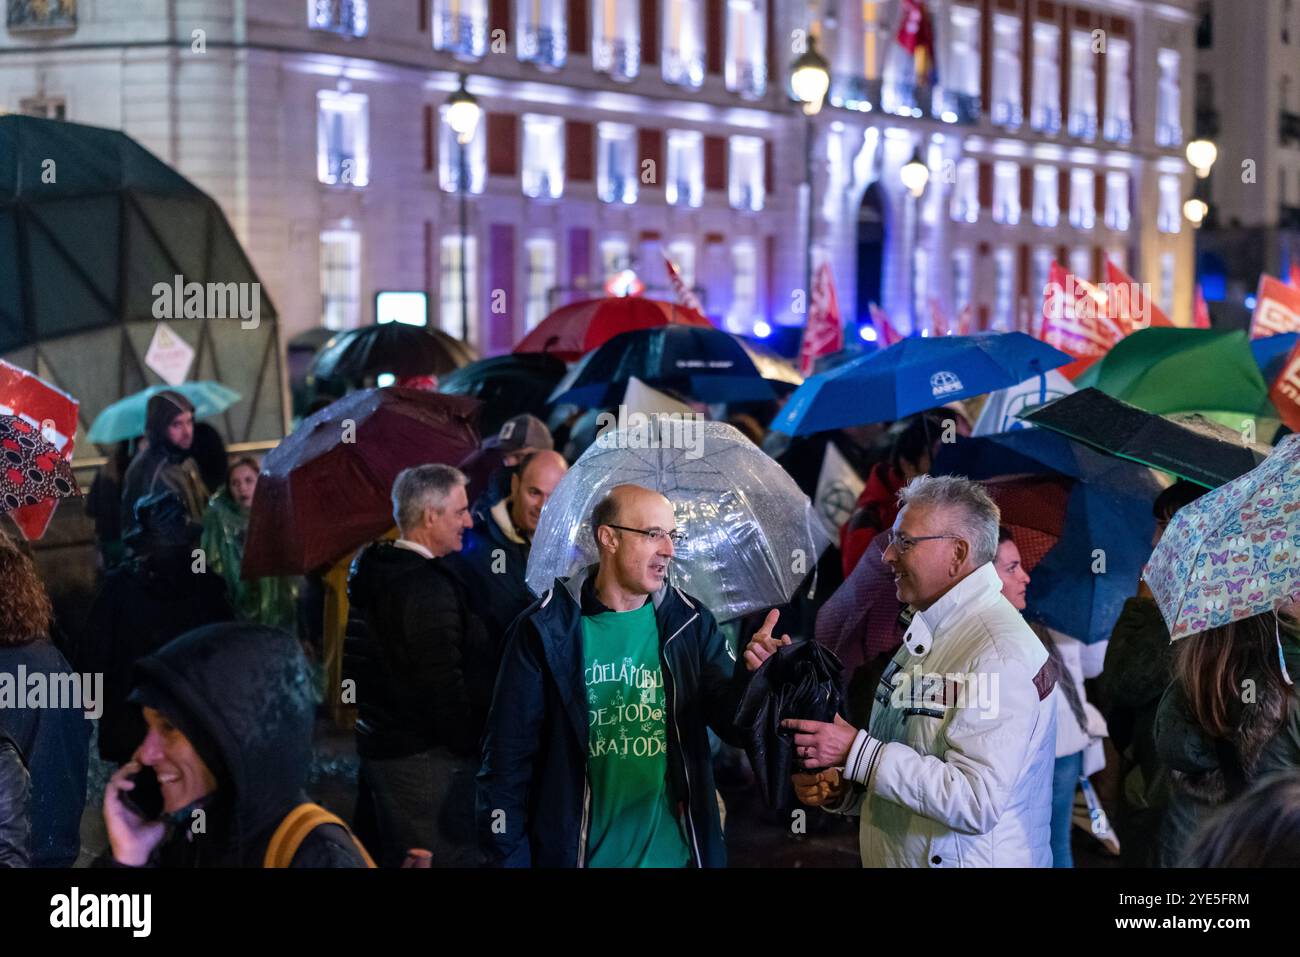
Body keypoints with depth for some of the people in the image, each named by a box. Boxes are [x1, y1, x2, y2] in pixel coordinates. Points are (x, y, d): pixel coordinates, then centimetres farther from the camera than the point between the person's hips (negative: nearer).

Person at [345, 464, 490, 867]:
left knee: (397, 857, 17)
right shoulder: (427, 586, -20)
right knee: (451, 857, -6)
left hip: (379, 746, 10)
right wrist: (471, 746, -12)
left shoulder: (374, 570, 12)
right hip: (427, 758, -10)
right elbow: (443, 685, -22)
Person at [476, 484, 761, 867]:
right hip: (576, 853, -3)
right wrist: (508, 856, -8)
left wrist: (750, 676, -23)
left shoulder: (689, 622, 1)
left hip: (674, 852, 3)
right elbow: (509, 754, -6)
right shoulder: (547, 629, -7)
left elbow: (733, 721, -2)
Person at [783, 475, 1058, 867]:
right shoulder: (925, 635, 10)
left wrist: (856, 751, -23)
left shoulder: (1000, 653, -21)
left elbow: (976, 802, -28)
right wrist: (842, 788, -2)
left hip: (964, 859, -9)